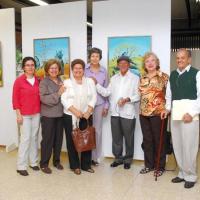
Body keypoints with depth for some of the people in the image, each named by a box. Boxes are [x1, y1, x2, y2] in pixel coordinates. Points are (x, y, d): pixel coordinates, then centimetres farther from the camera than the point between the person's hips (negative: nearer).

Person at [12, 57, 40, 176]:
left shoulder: (38, 80, 6)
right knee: (26, 138, -5)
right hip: (24, 114, -4)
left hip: (37, 113, 4)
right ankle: (21, 166, 5)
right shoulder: (19, 81, -6)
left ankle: (33, 162, 22)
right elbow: (15, 99, -6)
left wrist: (41, 111, 7)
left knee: (34, 137, 9)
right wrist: (19, 114, -10)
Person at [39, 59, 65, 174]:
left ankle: (57, 161, 28)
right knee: (47, 139, 1)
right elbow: (44, 98, -18)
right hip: (48, 115, -5)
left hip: (60, 114, 5)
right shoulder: (44, 82, -6)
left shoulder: (61, 81, 10)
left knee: (59, 139, 12)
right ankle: (44, 164, 14)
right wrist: (58, 94, -19)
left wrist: (64, 91, -6)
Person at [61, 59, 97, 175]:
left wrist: (88, 111, -10)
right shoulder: (67, 82, 1)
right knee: (72, 141, 3)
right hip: (70, 116, -2)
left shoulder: (90, 81, 7)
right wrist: (75, 111, -17)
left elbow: (93, 97, 2)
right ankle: (75, 166, 17)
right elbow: (64, 99, -7)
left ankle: (86, 165, 18)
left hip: (87, 116, 2)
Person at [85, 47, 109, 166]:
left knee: (97, 130, 6)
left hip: (99, 104, 1)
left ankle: (96, 157, 18)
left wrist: (106, 106, 5)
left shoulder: (104, 71, 4)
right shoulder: (84, 70, 0)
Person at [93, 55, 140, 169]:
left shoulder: (135, 78, -1)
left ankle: (128, 159, 21)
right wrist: (96, 84, -2)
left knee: (128, 138, 6)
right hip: (115, 112, 4)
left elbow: (138, 96, -5)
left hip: (128, 113, -4)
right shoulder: (114, 78, 13)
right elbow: (106, 92, 5)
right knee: (116, 137, 12)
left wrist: (127, 99, -20)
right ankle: (118, 158, 27)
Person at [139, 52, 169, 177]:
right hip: (144, 113, 5)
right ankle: (149, 165, 25)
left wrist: (167, 109, -11)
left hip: (158, 113, -5)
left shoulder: (164, 76, -3)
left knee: (159, 140, 5)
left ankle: (160, 166, 19)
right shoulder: (142, 78, 10)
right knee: (147, 140, 11)